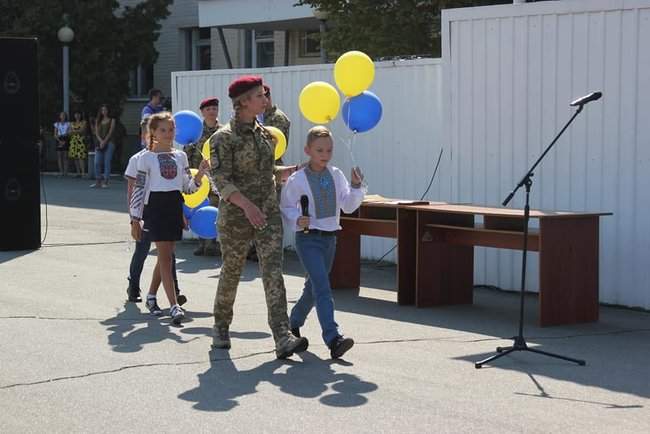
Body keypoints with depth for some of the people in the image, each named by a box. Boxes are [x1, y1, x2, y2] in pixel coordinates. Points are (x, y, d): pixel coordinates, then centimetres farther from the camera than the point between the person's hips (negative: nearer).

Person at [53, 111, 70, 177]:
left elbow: (69, 133, 4)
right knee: (59, 156, -5)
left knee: (65, 157, -6)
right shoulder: (57, 124, 11)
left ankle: (65, 171, -7)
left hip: (66, 140, -1)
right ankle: (61, 171, -5)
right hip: (59, 140, 1)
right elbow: (55, 135, 7)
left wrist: (65, 141, -10)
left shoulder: (68, 124, 9)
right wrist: (60, 141, -8)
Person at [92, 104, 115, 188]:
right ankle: (98, 182, 0)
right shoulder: (98, 121, 15)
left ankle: (105, 182, -4)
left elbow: (110, 132, -4)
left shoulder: (111, 120, 4)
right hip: (99, 143, 4)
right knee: (97, 163, -3)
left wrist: (104, 142, -13)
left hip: (109, 143, -4)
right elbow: (97, 132, 6)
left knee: (107, 163, -6)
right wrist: (101, 141, -10)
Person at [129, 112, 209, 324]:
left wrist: (200, 174, -9)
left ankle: (152, 295, 29)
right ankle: (174, 306, -16)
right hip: (155, 206, -5)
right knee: (165, 255, -11)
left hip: (175, 207, 5)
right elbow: (139, 189, -3)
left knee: (165, 255, 10)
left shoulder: (180, 156, 11)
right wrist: (135, 220, -6)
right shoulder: (146, 158, -2)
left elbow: (187, 187, 10)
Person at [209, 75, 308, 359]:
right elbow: (221, 180, -17)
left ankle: (283, 338, -17)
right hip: (235, 216, -5)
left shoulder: (263, 133, 11)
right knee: (231, 272, 10)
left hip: (268, 213, 5)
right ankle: (221, 328, 34)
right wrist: (247, 204, -30)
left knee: (273, 272, -8)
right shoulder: (224, 138, -10)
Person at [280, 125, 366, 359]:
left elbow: (348, 206, 6)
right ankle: (333, 338, -26)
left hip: (330, 237, 6)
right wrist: (297, 221, -19)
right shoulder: (297, 179, -8)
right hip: (308, 239, -6)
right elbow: (286, 208, -1)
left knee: (313, 287, 18)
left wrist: (356, 187, -10)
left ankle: (293, 323, 40)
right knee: (322, 287, -18)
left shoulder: (336, 175, 5)